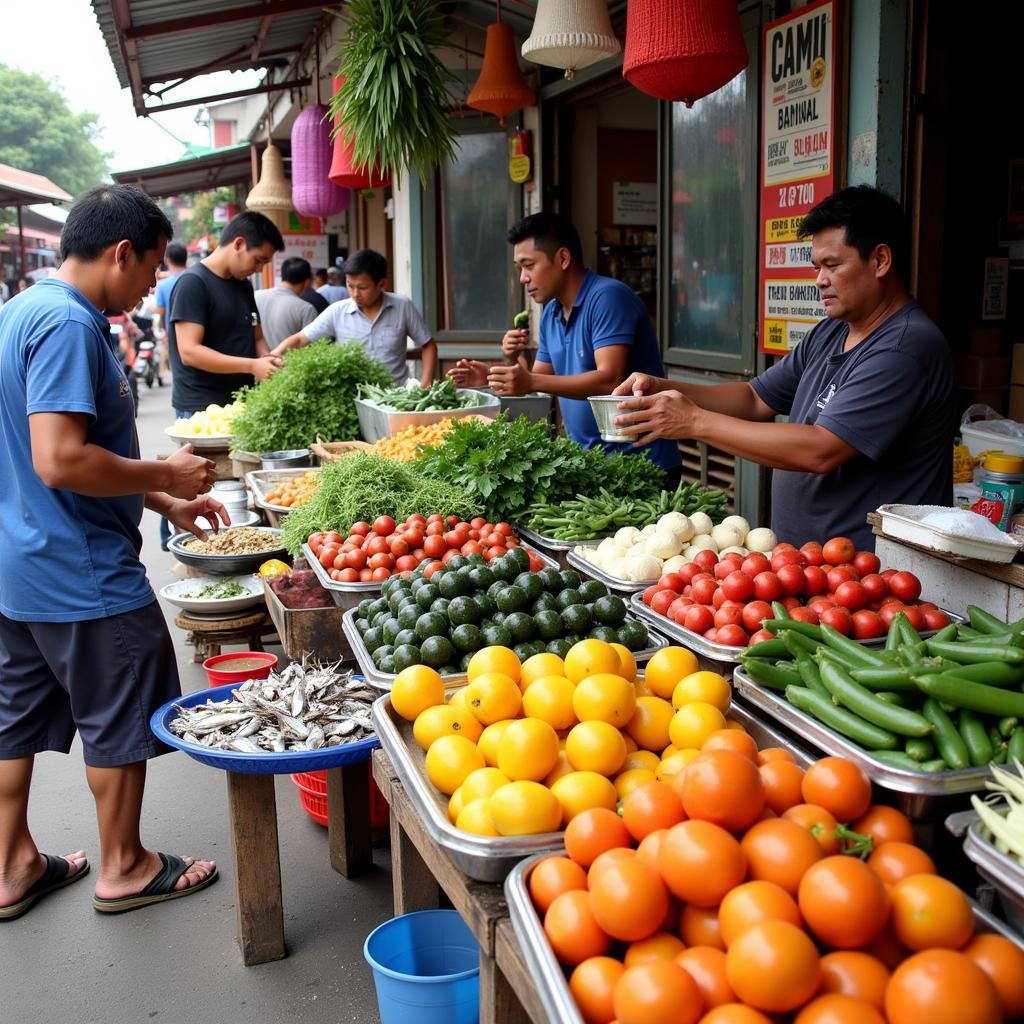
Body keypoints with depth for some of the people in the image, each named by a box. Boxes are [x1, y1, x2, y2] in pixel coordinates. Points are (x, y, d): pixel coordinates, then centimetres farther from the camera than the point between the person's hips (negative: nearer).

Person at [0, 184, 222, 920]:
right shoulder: (69, 325, -21)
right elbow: (61, 461, -29)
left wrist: (165, 503, 16)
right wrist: (166, 476, -16)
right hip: (82, 574, -10)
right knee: (121, 722, 8)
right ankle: (123, 868, 25)